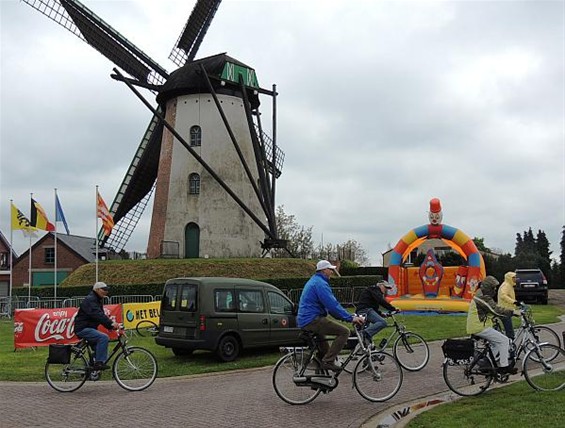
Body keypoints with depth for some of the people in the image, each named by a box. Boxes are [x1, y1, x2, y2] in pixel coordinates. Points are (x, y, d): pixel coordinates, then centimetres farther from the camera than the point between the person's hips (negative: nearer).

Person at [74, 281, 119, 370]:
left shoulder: (98, 300, 17)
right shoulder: (90, 300, -16)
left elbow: (102, 315, 14)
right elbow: (97, 314, -32)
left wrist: (111, 325, -1)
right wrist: (111, 323, -40)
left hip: (89, 328, 11)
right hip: (83, 329, -11)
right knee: (104, 337, -26)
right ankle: (99, 362, -23)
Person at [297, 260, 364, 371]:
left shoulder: (314, 281, 21)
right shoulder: (320, 283, -13)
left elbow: (330, 304, 25)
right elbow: (332, 305, -21)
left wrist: (346, 316, 21)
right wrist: (350, 318, -18)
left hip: (304, 320, 11)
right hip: (312, 320, -11)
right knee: (344, 331, -14)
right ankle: (328, 361, -14)